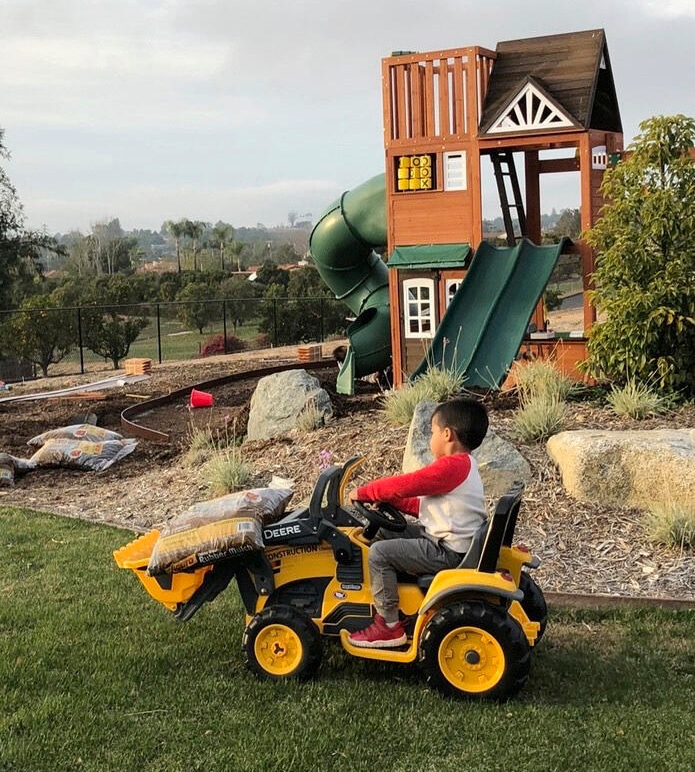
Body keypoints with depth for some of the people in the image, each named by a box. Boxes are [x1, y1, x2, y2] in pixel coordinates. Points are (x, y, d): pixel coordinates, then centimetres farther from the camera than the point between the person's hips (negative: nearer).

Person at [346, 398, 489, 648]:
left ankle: (389, 626, -7)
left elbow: (404, 485, -21)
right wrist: (390, 500, 10)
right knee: (384, 533, 17)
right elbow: (423, 505, 17)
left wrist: (363, 493, -9)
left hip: (447, 552, -11)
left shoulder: (450, 467, -21)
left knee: (379, 553, -15)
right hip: (443, 538, 11)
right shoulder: (463, 465, 12)